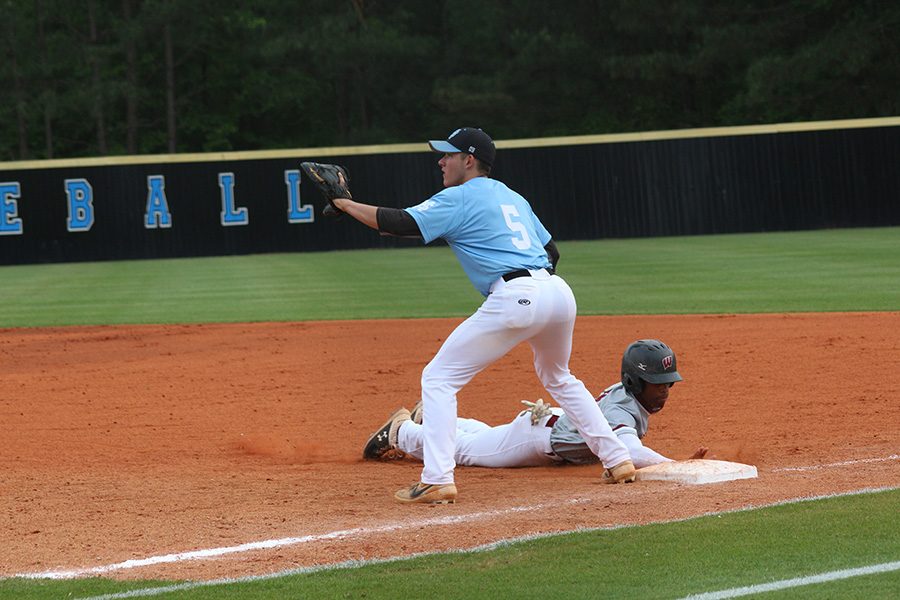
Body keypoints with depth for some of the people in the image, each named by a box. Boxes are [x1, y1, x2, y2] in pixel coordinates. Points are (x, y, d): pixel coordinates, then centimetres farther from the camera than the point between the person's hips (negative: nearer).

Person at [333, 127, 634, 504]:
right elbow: (552, 251, 28)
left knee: (439, 377, -1)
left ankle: (436, 480, -13)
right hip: (559, 291, 8)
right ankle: (618, 460, 26)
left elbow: (400, 223, -6)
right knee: (557, 378, 33)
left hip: (514, 296, -8)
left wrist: (344, 204, 3)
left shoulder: (459, 198, 4)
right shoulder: (513, 197, 27)